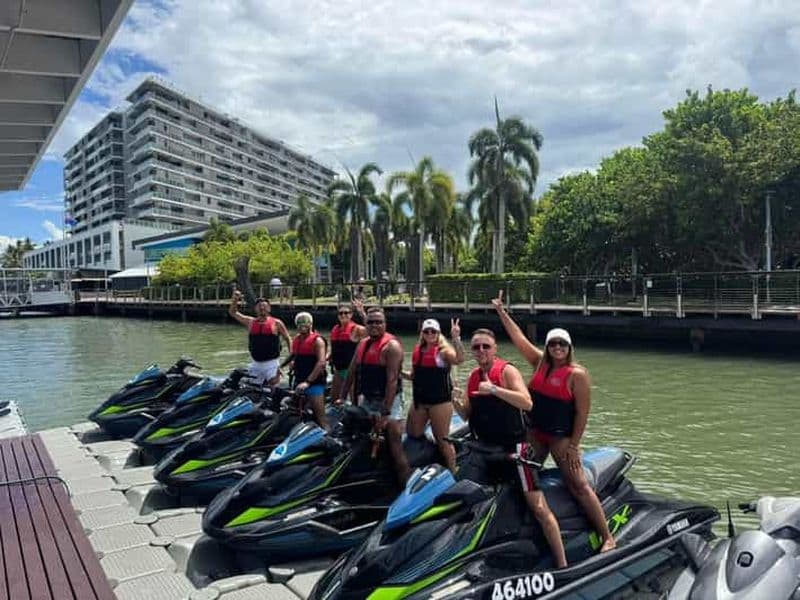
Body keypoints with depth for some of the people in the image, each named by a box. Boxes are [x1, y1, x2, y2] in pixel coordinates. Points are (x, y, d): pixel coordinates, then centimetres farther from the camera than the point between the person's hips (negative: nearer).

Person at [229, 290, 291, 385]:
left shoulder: (276, 323, -2)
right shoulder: (250, 322, 7)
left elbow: (288, 339, 3)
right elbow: (233, 313, 13)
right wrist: (235, 301, -5)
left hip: (271, 363, -4)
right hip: (255, 364, 4)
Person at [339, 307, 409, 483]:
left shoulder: (391, 346, -14)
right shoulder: (362, 344, 10)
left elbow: (392, 380, -21)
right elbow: (352, 372, 15)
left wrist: (386, 412, -26)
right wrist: (343, 397, 9)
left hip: (389, 401, -7)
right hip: (367, 400, 8)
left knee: (395, 447, -11)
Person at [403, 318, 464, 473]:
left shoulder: (444, 350, -9)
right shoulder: (417, 350, 8)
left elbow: (460, 359, -31)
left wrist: (456, 338, -40)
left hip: (440, 401, -6)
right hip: (419, 400, 7)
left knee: (442, 439, -1)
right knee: (413, 434, 14)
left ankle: (453, 473, 11)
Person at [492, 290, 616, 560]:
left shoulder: (577, 374, -13)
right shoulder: (540, 362, 3)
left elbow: (582, 413, -13)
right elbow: (518, 336, 7)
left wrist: (573, 445, -14)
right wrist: (501, 311, 7)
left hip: (561, 436, -6)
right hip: (534, 431, 6)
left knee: (578, 485, -7)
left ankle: (607, 536, 1)